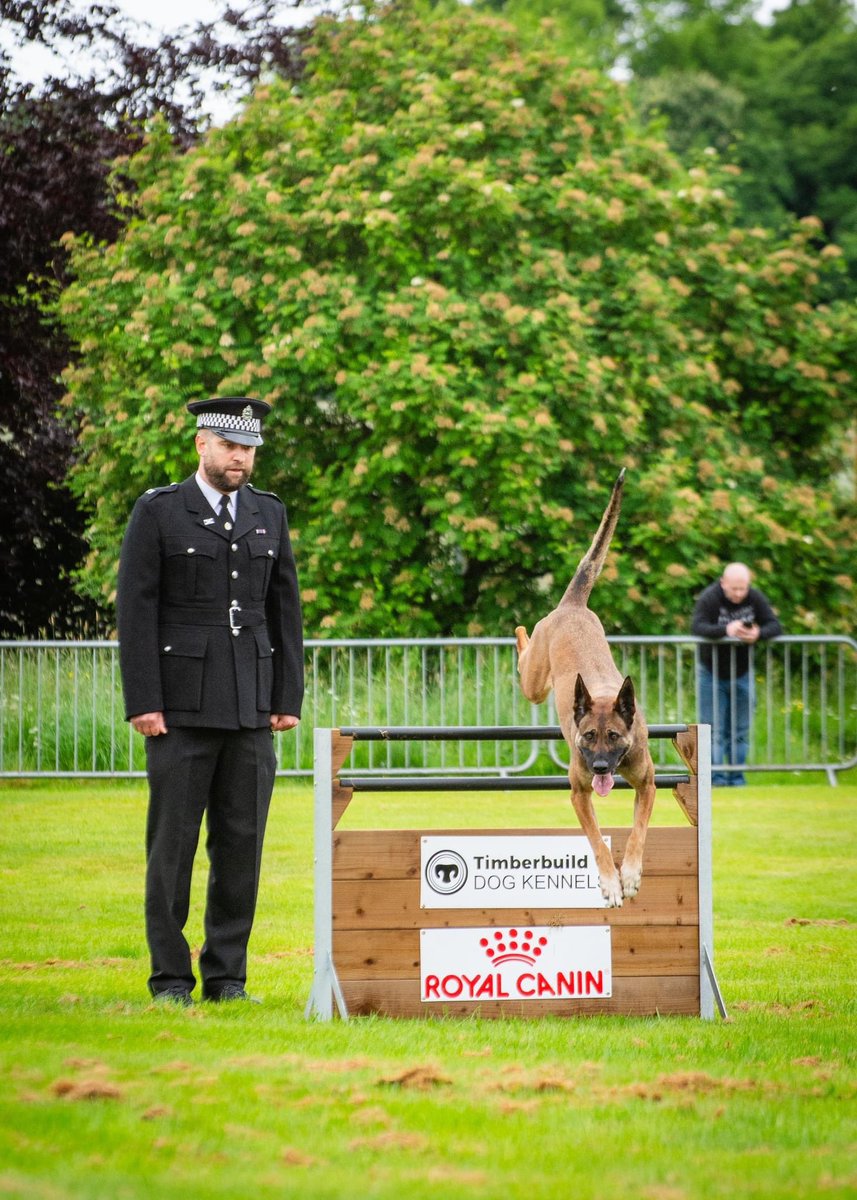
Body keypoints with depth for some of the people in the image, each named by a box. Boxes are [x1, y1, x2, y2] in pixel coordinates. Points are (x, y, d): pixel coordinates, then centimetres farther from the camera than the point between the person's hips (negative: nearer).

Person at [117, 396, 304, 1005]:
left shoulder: (270, 515, 12)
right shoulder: (157, 512, 0)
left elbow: (285, 609, 13)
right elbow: (136, 611, -4)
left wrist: (289, 699, 6)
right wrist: (142, 703, -10)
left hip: (252, 708, 4)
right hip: (181, 706, -3)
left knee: (242, 841, 2)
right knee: (173, 841, -2)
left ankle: (228, 975, 8)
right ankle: (171, 978, 3)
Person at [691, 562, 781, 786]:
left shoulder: (756, 598, -10)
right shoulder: (709, 598, -20)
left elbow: (775, 626, -13)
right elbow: (697, 626, -32)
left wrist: (758, 634, -36)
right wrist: (725, 630, -50)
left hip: (742, 674, 3)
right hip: (712, 673, -3)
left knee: (739, 731, 9)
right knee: (714, 730, -5)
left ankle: (736, 778, 17)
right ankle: (716, 778, -2)